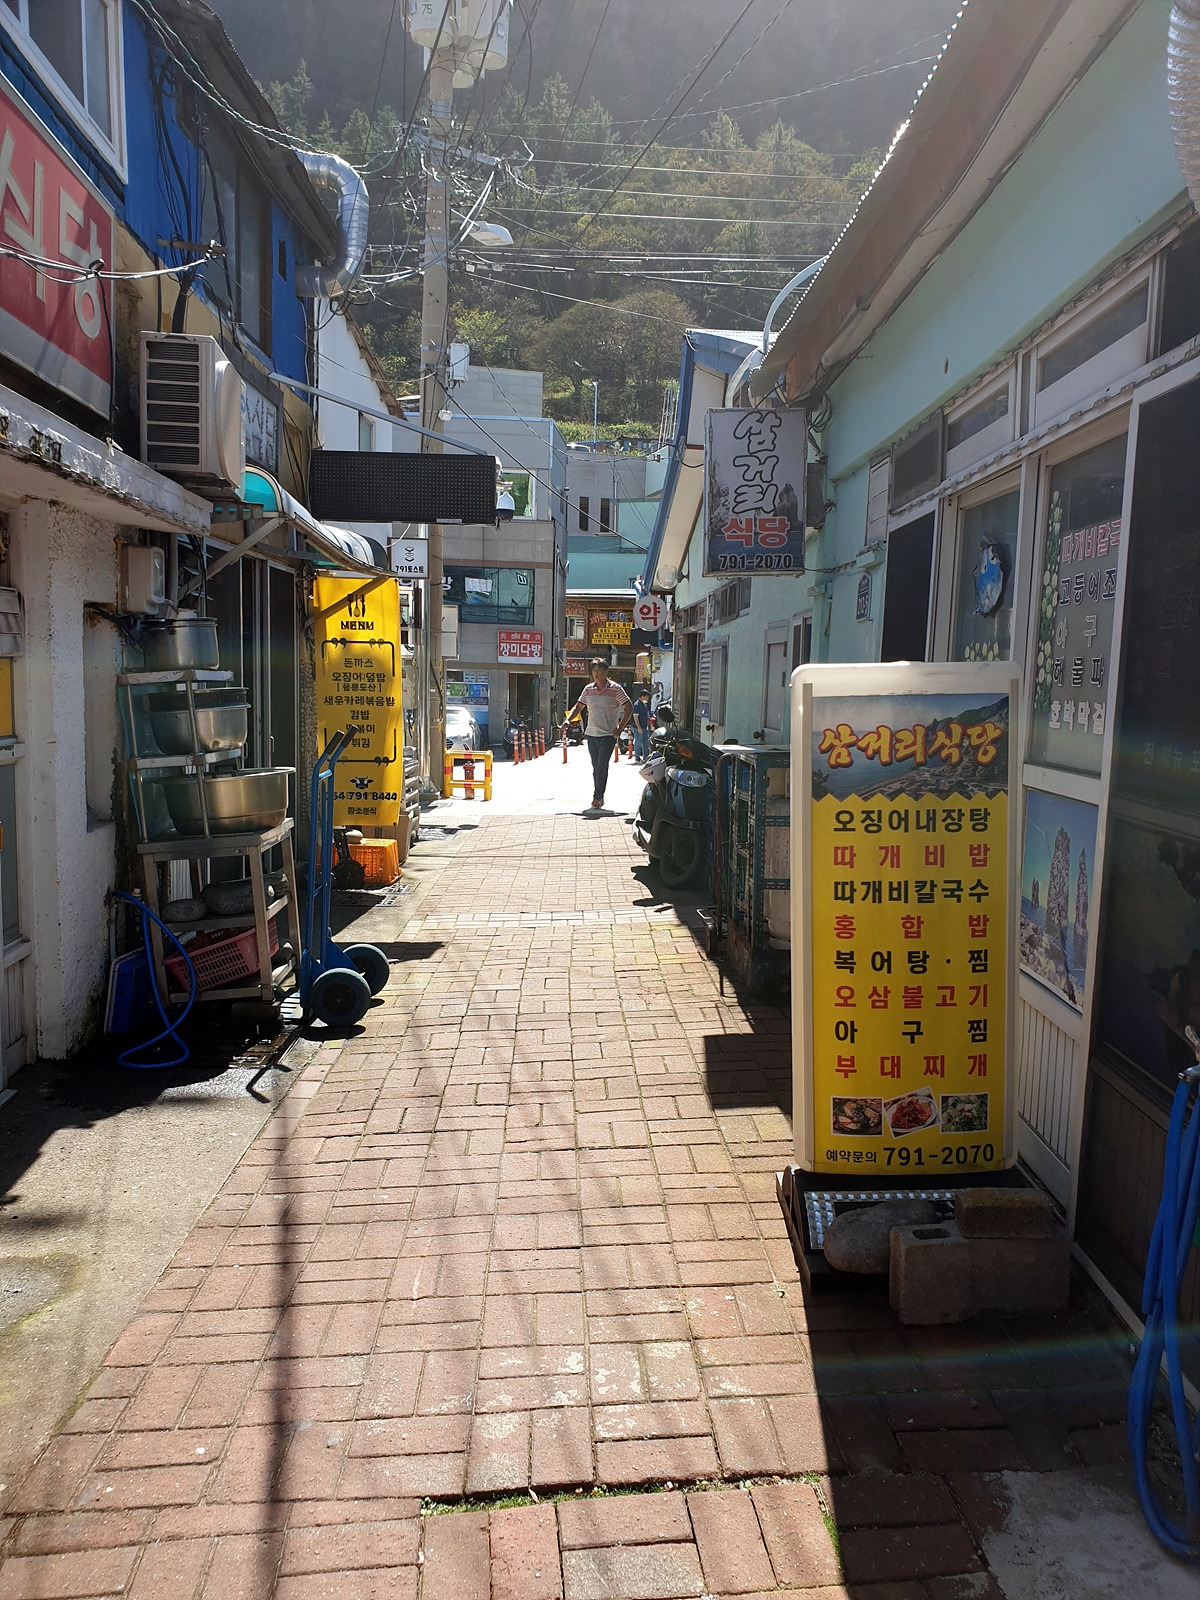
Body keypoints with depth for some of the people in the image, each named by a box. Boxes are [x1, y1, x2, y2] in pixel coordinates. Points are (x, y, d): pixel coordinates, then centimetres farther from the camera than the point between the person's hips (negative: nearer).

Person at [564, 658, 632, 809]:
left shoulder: (615, 689, -4)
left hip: (609, 735, -5)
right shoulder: (588, 689, 9)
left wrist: (620, 728, -8)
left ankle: (596, 799, -11)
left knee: (602, 766, -13)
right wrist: (568, 720, -1)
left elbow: (628, 708, -1)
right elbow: (578, 707, 17)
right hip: (592, 734, 5)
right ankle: (600, 798, 17)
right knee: (596, 768, 8)